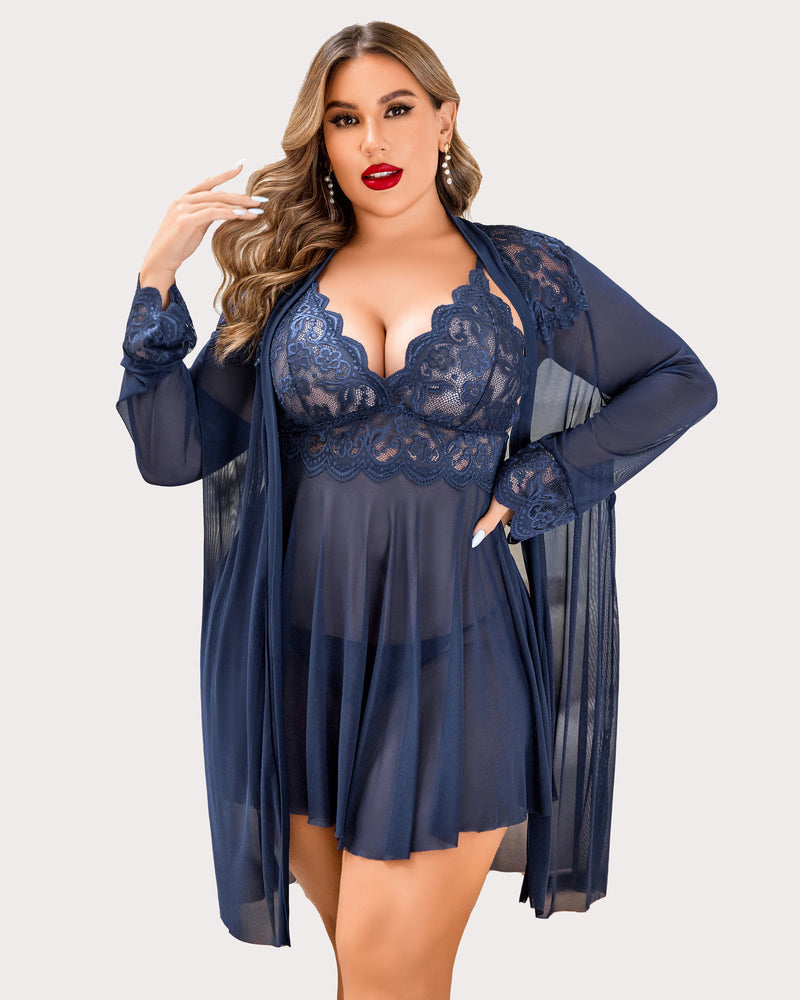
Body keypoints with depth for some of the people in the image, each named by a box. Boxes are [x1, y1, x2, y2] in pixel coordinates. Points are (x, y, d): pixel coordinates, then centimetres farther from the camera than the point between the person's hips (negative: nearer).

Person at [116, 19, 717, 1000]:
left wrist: (535, 486, -4)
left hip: (449, 659, -2)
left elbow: (681, 381, 6)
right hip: (305, 657, 3)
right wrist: (157, 279, -7)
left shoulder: (522, 272, 2)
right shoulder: (285, 278, 6)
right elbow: (173, 451, 2)